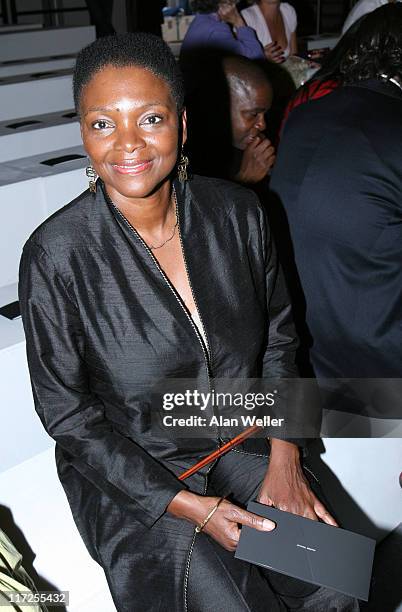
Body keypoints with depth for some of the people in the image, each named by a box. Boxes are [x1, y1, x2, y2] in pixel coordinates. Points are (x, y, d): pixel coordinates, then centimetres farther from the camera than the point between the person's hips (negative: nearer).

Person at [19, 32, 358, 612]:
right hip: (131, 474, -3)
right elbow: (67, 413, -12)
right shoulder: (56, 253, -19)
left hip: (243, 442, 4)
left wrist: (284, 459, -5)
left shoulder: (236, 211, -8)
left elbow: (278, 336, 5)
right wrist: (191, 507, -16)